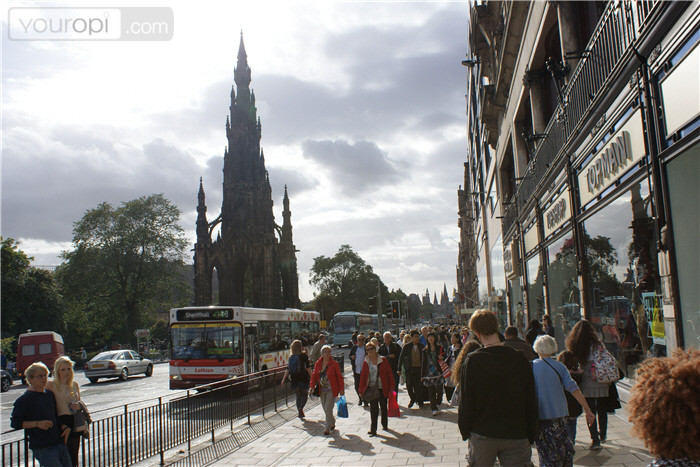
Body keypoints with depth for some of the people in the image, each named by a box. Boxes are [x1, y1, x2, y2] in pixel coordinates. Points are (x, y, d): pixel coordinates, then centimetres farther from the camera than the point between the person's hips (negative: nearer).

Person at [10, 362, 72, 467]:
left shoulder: (50, 395, 15)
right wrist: (37, 424, -17)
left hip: (59, 443, 7)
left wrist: (64, 427, 7)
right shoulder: (24, 399, -5)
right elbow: (14, 423, -8)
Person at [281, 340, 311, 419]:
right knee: (305, 395, 7)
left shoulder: (291, 357, 2)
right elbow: (308, 368, -10)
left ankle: (300, 413, 14)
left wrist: (284, 379, 6)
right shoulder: (304, 355, -8)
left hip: (294, 379, 4)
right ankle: (301, 408, -18)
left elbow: (288, 369, 1)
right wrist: (311, 377, -2)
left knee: (298, 396, 14)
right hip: (303, 378, -3)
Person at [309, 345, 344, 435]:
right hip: (322, 390, 5)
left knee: (328, 408, -9)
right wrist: (312, 386, -10)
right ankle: (332, 422, 37)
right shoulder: (318, 363, 3)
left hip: (331, 390, -5)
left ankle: (327, 429, 1)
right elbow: (314, 375, 4)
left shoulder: (334, 363, -9)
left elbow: (339, 377, -5)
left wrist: (341, 389, -7)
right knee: (325, 408, 13)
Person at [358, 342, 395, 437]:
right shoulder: (366, 363, 2)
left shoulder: (383, 360, -3)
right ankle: (373, 429, -5)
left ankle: (385, 425, 35)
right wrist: (361, 389, 2)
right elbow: (363, 376, 6)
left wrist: (391, 387, -4)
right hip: (372, 389, 0)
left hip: (383, 388, 0)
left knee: (384, 407, 15)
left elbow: (389, 374, -1)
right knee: (373, 409, -6)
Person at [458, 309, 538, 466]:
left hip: (482, 435, -1)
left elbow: (466, 402, -8)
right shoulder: (520, 358, -4)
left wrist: (465, 433, 5)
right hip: (516, 435, 2)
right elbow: (531, 402, 2)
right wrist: (531, 436, 12)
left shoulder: (472, 361, -12)